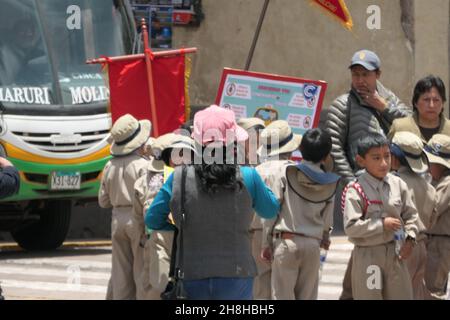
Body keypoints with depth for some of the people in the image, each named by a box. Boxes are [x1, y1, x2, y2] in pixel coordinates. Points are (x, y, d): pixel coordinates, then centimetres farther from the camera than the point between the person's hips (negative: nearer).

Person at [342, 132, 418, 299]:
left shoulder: (398, 184, 1)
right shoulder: (355, 190, -16)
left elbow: (410, 215, 12)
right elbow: (351, 227, -20)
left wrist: (410, 237, -3)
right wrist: (382, 224, -19)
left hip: (395, 253, 5)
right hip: (368, 255, -5)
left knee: (402, 295, 10)